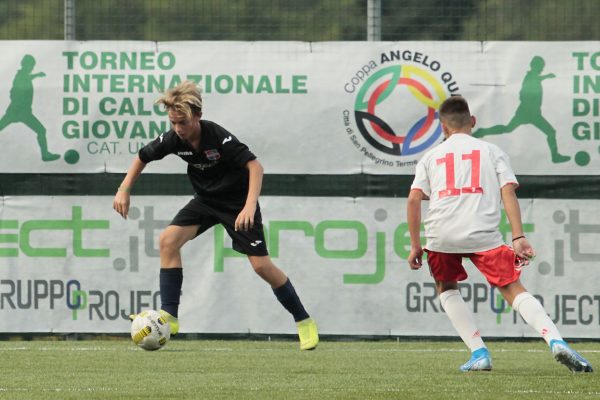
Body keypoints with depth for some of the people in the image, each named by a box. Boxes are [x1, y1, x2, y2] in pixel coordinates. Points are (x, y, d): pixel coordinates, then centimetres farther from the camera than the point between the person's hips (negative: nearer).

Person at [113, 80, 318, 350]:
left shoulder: (218, 137, -29)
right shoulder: (173, 139, -13)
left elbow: (255, 166, -32)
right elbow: (143, 157, 6)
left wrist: (249, 206, -43)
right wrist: (124, 190, -2)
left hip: (237, 202, -5)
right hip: (205, 200, 5)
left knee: (261, 265, -10)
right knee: (168, 240, -16)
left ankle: (304, 321, 7)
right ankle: (169, 317, -13)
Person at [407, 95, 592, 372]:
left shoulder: (431, 157, 21)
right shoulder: (491, 151, 17)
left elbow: (414, 199, 9)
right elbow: (508, 192, 4)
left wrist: (415, 245, 13)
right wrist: (518, 238, -2)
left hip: (441, 235, 1)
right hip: (483, 233, -1)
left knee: (446, 288, 25)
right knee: (513, 289, 0)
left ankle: (479, 353, 9)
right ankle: (556, 341, -23)